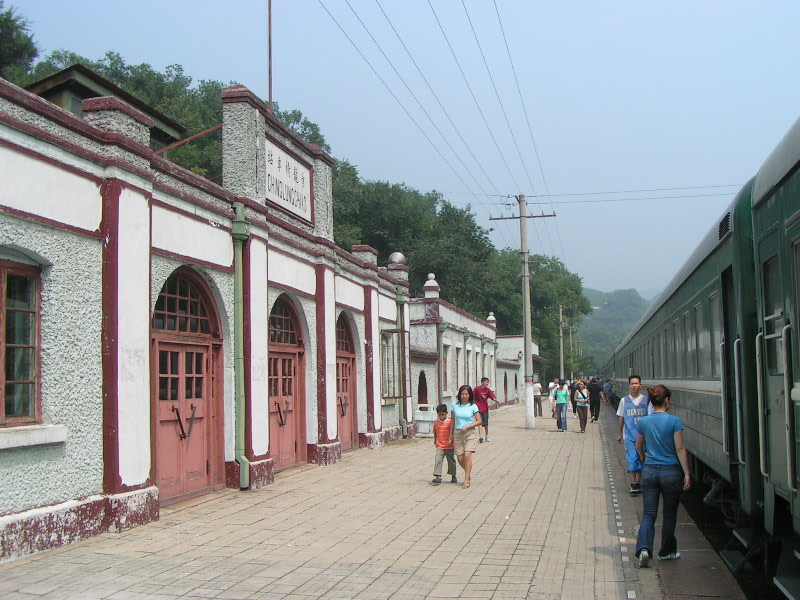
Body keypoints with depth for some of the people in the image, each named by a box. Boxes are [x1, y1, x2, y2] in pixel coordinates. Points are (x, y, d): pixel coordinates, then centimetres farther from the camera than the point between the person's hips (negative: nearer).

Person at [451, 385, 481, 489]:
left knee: (467, 455, -17)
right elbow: (452, 421, 11)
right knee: (460, 458, 0)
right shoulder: (455, 405, 3)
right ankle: (469, 474, 29)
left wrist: (467, 427, -13)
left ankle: (466, 480, -11)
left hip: (470, 433, -3)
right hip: (458, 433, 3)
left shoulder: (473, 406, -3)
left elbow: (479, 421, -2)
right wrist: (451, 434, 12)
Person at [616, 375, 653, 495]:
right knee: (632, 459, -5)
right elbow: (621, 418, 9)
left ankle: (638, 482, 17)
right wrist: (620, 434, 11)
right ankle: (633, 484, -1)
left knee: (641, 459, 6)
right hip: (629, 435, 0)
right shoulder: (624, 401, 2)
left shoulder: (646, 400, 0)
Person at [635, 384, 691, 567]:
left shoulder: (644, 422, 1)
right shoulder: (674, 421, -10)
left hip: (649, 471, 3)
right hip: (671, 472, -2)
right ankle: (667, 551, 26)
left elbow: (638, 447, 13)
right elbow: (680, 449, -12)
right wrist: (687, 473, -8)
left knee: (648, 513, 4)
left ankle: (644, 547, -16)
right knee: (669, 514, 15)